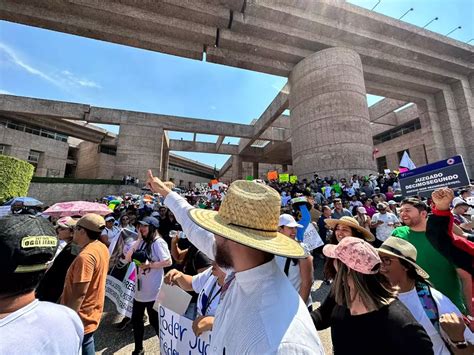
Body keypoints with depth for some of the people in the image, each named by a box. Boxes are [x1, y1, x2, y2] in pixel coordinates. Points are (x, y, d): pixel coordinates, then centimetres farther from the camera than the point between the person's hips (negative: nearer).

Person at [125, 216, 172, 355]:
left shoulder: (158, 242, -19)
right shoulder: (140, 242, 6)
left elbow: (168, 261, -22)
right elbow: (128, 258, -1)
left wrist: (149, 265, -21)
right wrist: (138, 241, -9)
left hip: (153, 291, -7)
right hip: (139, 288, 7)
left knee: (155, 321, 10)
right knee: (136, 320, 20)